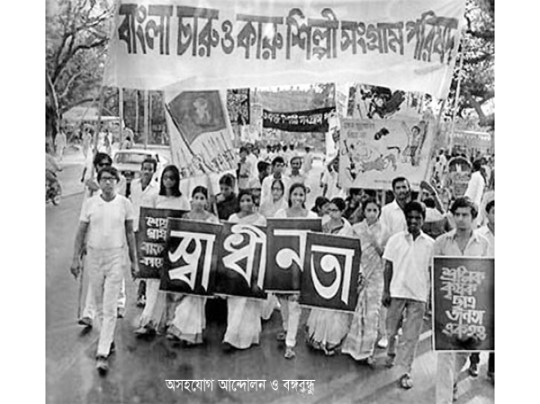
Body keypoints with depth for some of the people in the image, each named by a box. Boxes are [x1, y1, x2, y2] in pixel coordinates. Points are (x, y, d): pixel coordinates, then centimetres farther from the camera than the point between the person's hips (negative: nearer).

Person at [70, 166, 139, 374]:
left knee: (110, 308, -5)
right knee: (99, 305, 12)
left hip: (116, 256, -2)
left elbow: (130, 233, 4)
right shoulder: (90, 203, 0)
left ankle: (102, 354, -3)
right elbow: (81, 232, 5)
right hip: (94, 255, 2)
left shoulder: (124, 203, -2)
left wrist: (134, 261, 4)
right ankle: (109, 338, 32)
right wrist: (76, 258, 0)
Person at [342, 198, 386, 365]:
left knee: (372, 312, -3)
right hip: (357, 272, 1)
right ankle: (353, 346, 22)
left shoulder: (382, 230, 2)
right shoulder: (356, 228, 4)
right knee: (355, 310, 7)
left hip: (375, 275, -1)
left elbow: (385, 254, -1)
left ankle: (367, 351, 3)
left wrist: (376, 243, -16)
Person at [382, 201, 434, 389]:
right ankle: (391, 353, 41)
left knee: (411, 336, 2)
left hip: (418, 295, 0)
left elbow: (432, 271, 6)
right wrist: (386, 290, -1)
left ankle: (405, 372, 12)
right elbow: (388, 266, 2)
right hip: (397, 291, 0)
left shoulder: (430, 243, 1)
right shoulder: (395, 239, 0)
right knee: (392, 329, 12)